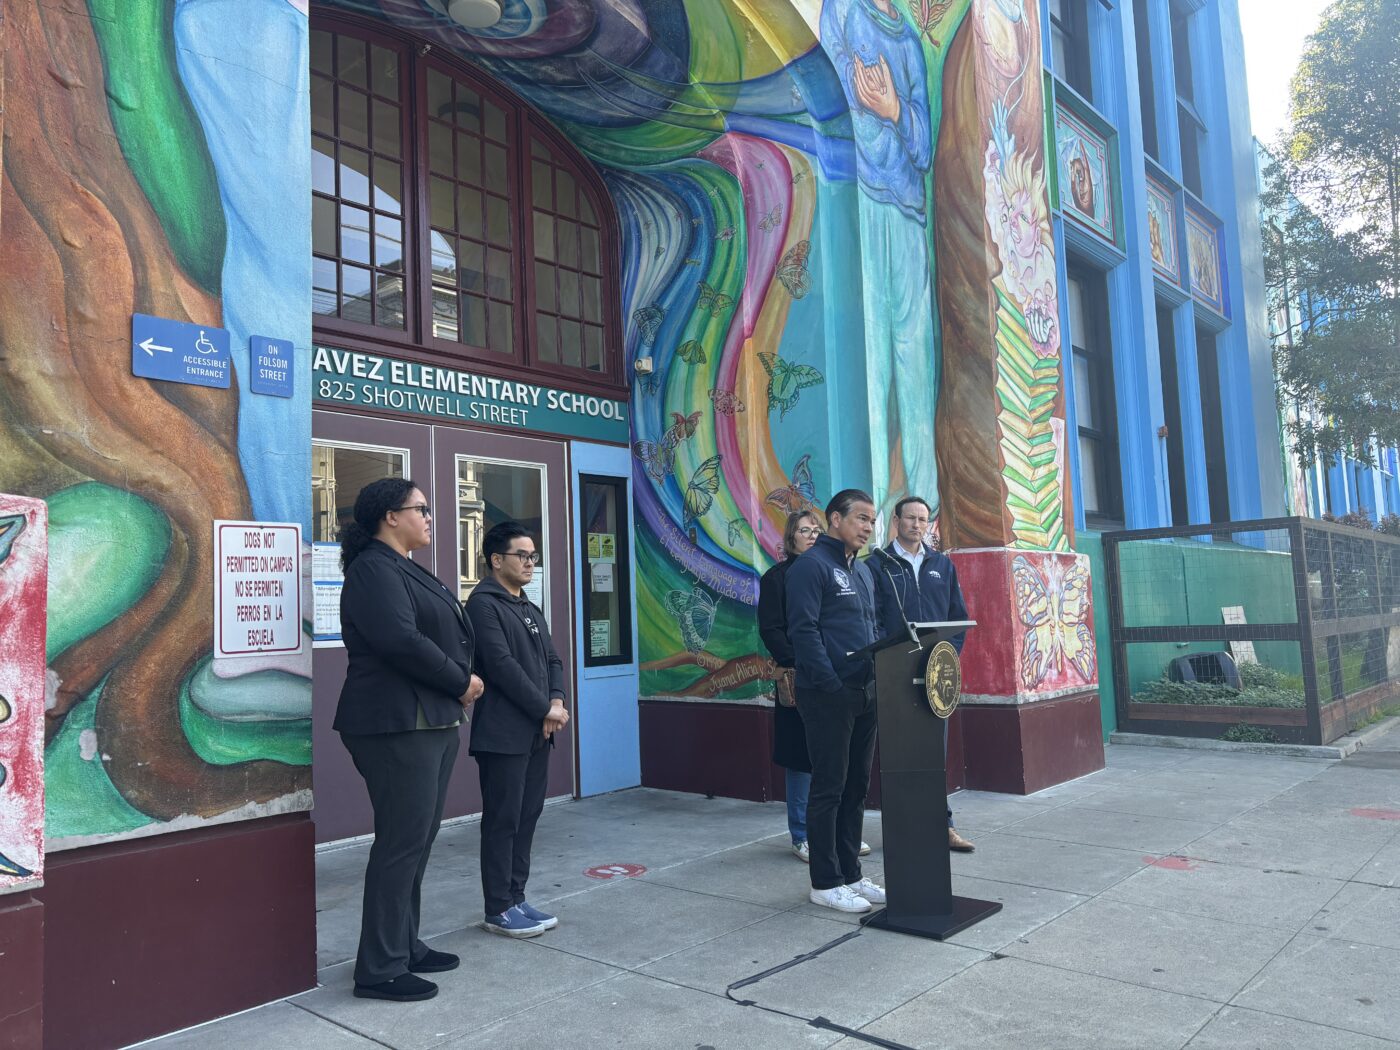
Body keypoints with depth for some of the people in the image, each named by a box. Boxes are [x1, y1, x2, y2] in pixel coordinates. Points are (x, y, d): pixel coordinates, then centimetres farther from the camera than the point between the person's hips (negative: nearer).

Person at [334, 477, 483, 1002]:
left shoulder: (406, 570, 18)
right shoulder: (374, 569, -13)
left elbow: (447, 635, 18)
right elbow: (401, 641, -24)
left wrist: (462, 682, -1)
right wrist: (461, 682, -12)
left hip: (432, 720, 10)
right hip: (398, 724, -10)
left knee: (417, 841, 15)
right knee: (402, 843, -4)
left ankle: (405, 946, 27)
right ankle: (380, 969, 7)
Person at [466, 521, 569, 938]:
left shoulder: (531, 609, 18)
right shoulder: (483, 603, -9)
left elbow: (552, 661, 15)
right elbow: (502, 665, -18)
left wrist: (557, 701, -4)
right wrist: (545, 708, -14)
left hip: (537, 732, 8)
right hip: (504, 733, -8)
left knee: (528, 817, 12)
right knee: (503, 821, -1)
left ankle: (516, 898, 21)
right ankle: (498, 910, 8)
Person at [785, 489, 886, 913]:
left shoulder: (863, 571, 17)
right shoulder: (811, 565, -10)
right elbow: (803, 631, -17)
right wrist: (832, 684, -20)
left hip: (865, 694, 8)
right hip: (828, 696, -8)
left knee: (856, 787, 13)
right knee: (829, 789, 0)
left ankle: (850, 874, 24)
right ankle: (825, 882, 11)